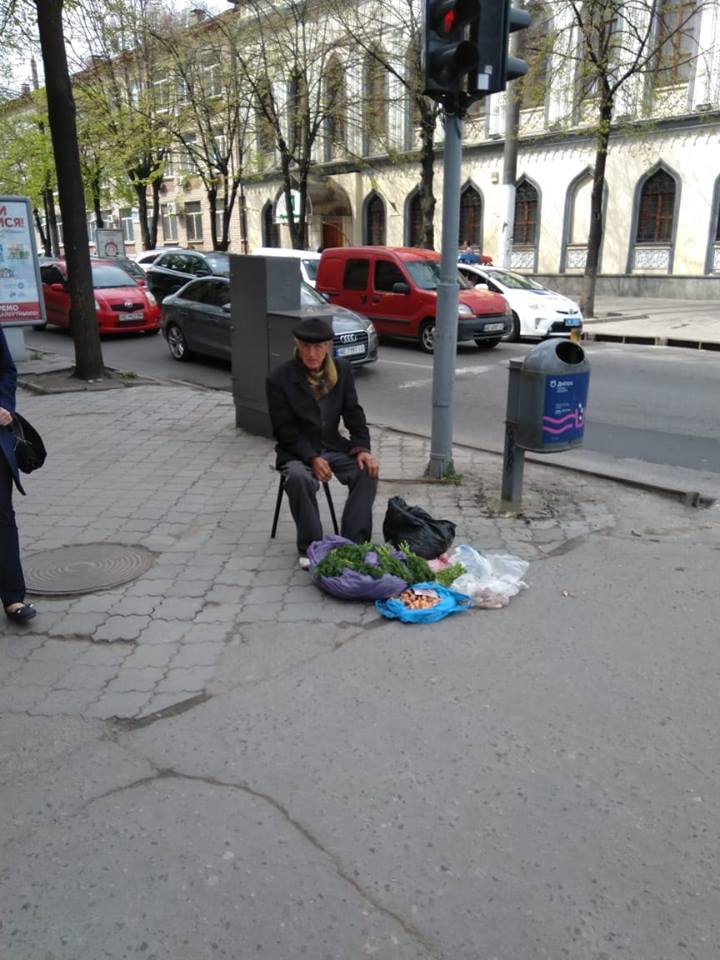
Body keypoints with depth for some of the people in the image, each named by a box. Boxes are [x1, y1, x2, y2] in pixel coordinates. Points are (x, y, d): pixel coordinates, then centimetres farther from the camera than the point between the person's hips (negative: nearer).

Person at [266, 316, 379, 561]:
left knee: (367, 471, -21)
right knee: (299, 477, -35)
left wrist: (363, 448, -13)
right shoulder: (279, 379, -12)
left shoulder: (343, 370, 0)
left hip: (333, 446, 4)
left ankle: (353, 543, -14)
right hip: (297, 451, -3)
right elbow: (284, 430, -12)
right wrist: (312, 458, -24)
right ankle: (310, 548, -19)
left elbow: (353, 413, 3)